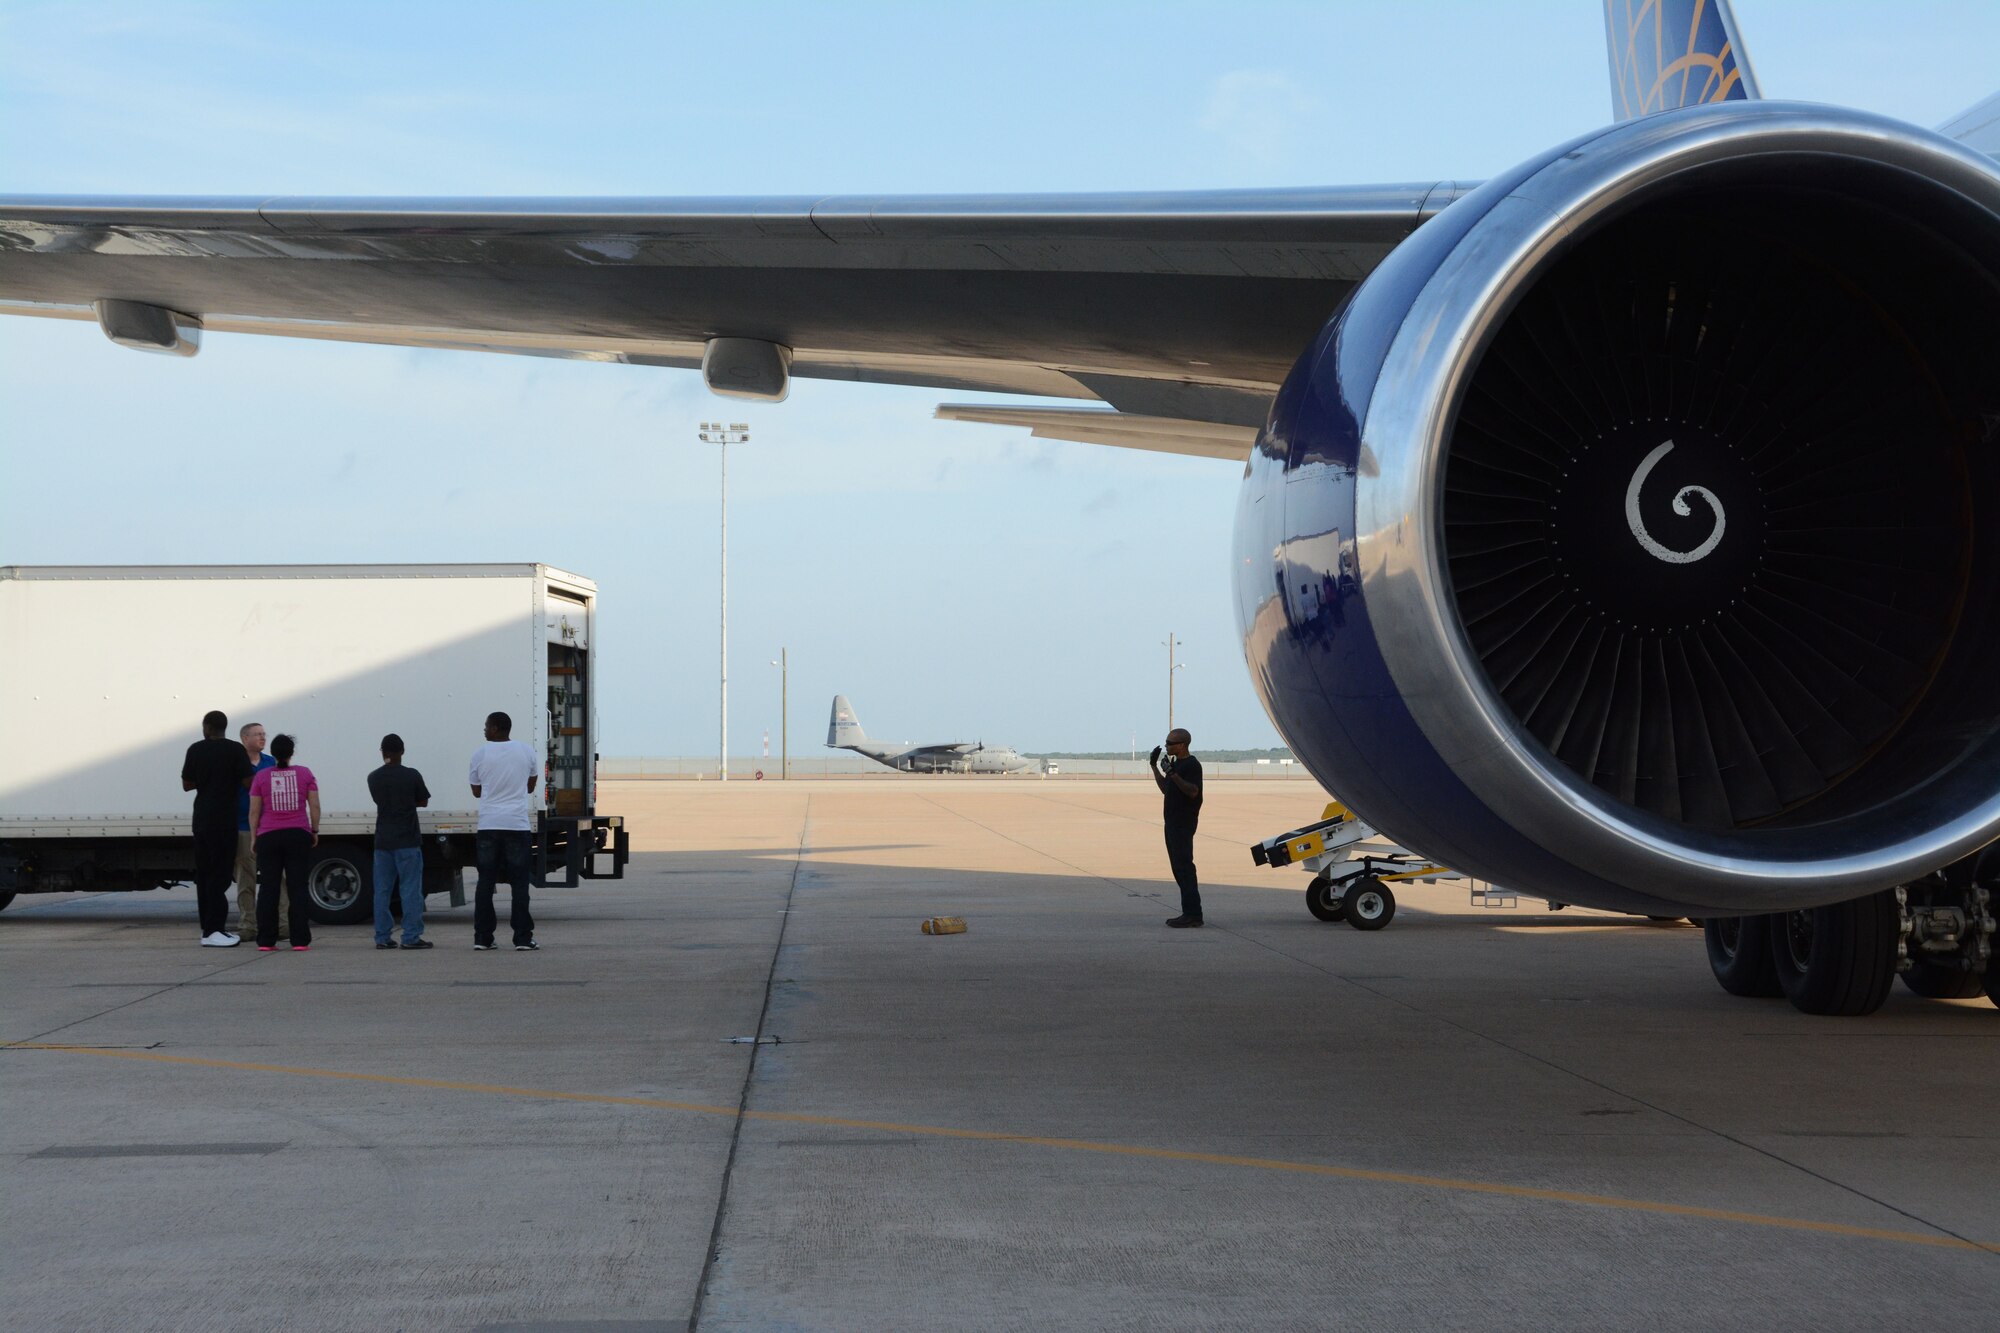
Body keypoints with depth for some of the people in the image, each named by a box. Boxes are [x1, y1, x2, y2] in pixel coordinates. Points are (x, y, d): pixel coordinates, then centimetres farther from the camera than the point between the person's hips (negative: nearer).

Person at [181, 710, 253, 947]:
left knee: (203, 873, 12)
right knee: (219, 874, -6)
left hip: (201, 818, 5)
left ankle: (209, 927, 15)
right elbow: (248, 782, -13)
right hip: (224, 821, -5)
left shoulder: (196, 750, 4)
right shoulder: (234, 750, -9)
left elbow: (187, 784, 9)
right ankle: (212, 931, -10)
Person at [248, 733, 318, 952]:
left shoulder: (261, 777, 2)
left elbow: (254, 811, 1)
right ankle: (300, 941, -2)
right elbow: (315, 806, 1)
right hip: (298, 835, 0)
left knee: (268, 888, 4)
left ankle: (265, 941, 2)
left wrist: (254, 837, 8)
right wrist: (315, 831, 11)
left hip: (269, 837, 0)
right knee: (298, 888, 2)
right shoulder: (304, 773, 2)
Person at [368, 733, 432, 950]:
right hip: (407, 841, -4)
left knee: (382, 890, 8)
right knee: (410, 889, -2)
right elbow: (423, 802, 3)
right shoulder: (411, 776, -8)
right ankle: (411, 937, -6)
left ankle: (382, 938, 7)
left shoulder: (374, 778, 3)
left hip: (382, 841, 4)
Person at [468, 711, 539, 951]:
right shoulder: (526, 751, 4)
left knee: (485, 882, 6)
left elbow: (476, 791, 12)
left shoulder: (480, 754, 1)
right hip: (518, 823, 0)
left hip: (488, 825, 0)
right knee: (519, 882, 2)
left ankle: (482, 937, 5)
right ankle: (523, 937, -1)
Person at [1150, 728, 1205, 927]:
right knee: (1179, 867, 10)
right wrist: (1155, 766, 23)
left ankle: (1193, 914, -12)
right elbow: (1166, 789, 25)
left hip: (1184, 823, -10)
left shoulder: (1192, 765, -12)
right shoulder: (1175, 763, 18)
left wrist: (1173, 774, -29)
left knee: (1184, 867, -12)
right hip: (1173, 822, 10)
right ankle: (1189, 913, 13)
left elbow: (1193, 791, -23)